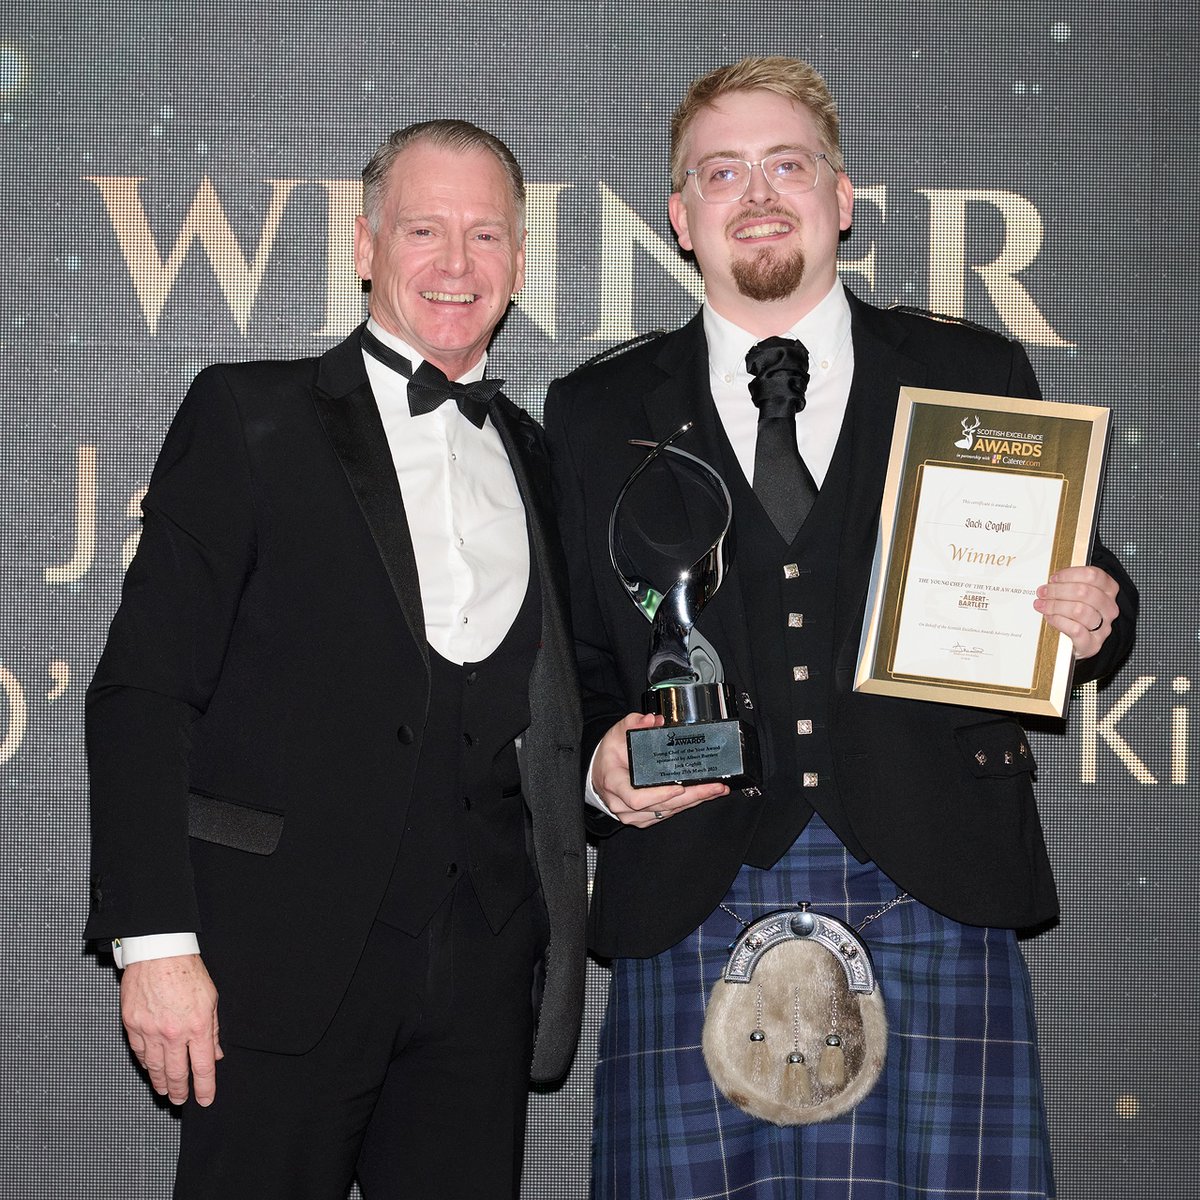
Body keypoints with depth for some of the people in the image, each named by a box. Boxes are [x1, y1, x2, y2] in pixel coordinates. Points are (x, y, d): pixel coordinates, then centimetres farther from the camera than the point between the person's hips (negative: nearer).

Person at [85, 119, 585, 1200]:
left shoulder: (536, 458, 15)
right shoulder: (251, 418, 1)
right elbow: (144, 692, -5)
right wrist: (155, 940, -12)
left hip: (483, 971, 4)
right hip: (283, 960, -4)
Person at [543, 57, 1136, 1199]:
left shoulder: (975, 377, 12)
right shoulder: (596, 414, 13)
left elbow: (1067, 591, 17)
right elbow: (565, 654, 14)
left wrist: (1092, 617, -5)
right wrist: (596, 760, -5)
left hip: (938, 901, 0)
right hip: (694, 912, 1)